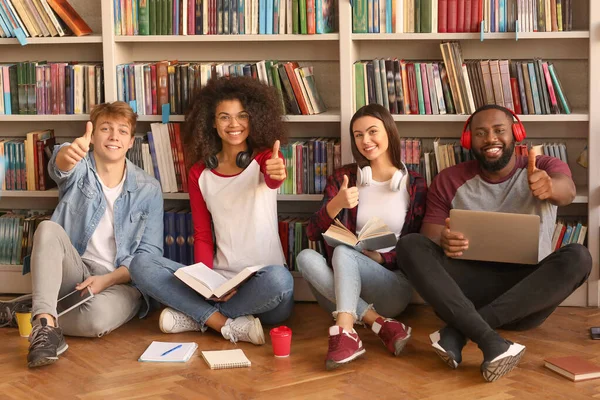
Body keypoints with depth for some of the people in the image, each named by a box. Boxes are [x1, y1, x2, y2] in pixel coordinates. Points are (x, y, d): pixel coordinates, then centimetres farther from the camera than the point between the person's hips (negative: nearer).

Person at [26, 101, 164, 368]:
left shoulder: (148, 189, 1)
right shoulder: (79, 169, 1)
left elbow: (150, 254, -1)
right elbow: (60, 166, -26)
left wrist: (107, 279, -17)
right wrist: (68, 154, -52)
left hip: (120, 281, -1)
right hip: (74, 272, 1)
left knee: (97, 317, -36)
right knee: (49, 229, -29)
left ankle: (43, 319, -10)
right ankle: (45, 321, -39)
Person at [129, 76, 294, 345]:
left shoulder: (265, 158, 0)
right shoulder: (200, 172, 8)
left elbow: (272, 180, -25)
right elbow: (202, 236, 8)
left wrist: (276, 174, -51)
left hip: (261, 286, -3)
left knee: (278, 278, -38)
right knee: (141, 265, -14)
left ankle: (197, 315, -15)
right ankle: (229, 324, -22)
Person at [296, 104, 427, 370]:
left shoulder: (414, 185, 4)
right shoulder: (342, 178, 7)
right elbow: (312, 233, -4)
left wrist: (380, 257, -15)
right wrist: (336, 204, -24)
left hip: (393, 284, -2)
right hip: (344, 284, 3)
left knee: (343, 252, -31)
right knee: (306, 257, -28)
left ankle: (345, 333, -51)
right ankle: (380, 324, -34)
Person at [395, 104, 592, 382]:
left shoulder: (546, 168, 2)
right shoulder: (449, 181, 6)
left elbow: (567, 192, -21)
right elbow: (428, 239, 2)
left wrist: (550, 188, -47)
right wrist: (443, 244, -24)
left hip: (525, 295, -1)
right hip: (467, 289, 1)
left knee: (577, 257, -28)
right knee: (410, 245, -22)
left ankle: (458, 330, -32)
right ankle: (491, 342, -41)